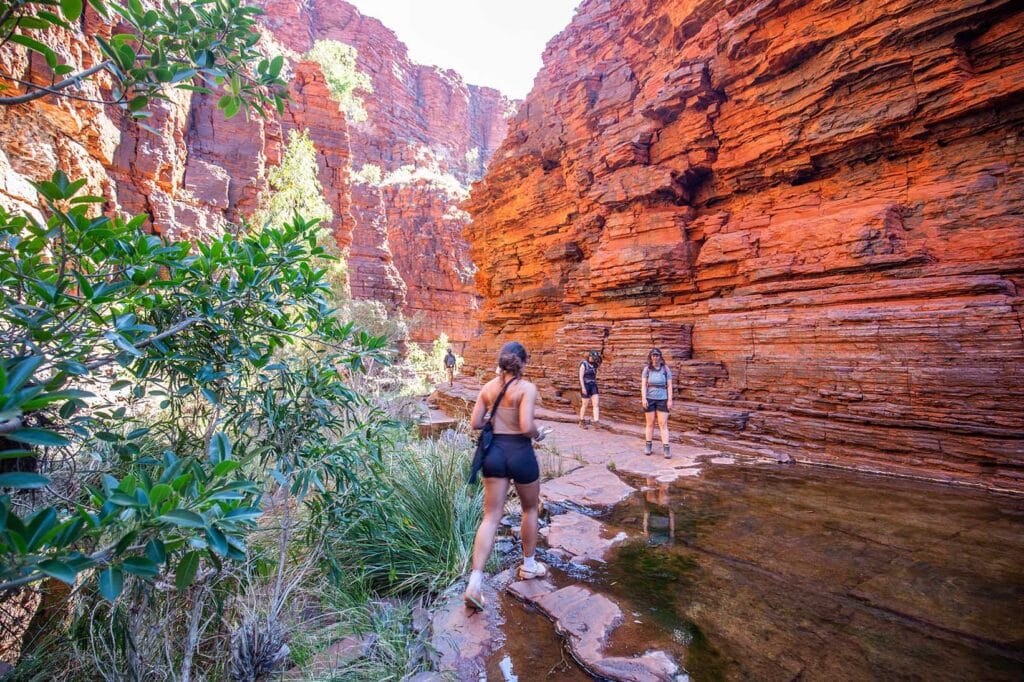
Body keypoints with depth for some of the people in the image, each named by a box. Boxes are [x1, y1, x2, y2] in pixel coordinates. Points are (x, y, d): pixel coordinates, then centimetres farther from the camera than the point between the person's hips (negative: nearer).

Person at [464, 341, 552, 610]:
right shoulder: (527, 388, -13)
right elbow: (527, 426, -22)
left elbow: (475, 423, 3)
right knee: (531, 509, 22)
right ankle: (529, 565, 39)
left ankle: (475, 583, 3)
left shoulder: (488, 387, 3)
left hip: (494, 452, 4)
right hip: (520, 453, -4)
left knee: (491, 517, 9)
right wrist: (539, 434, -1)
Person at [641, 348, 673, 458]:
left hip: (662, 399, 0)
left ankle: (666, 448, -1)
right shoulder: (647, 369, 2)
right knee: (649, 423, 8)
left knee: (663, 424, -2)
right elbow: (643, 385, -2)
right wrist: (644, 398, -12)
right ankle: (648, 446, 19)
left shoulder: (666, 369, 1)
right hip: (649, 399, 1)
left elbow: (669, 386, 1)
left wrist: (670, 400, -4)